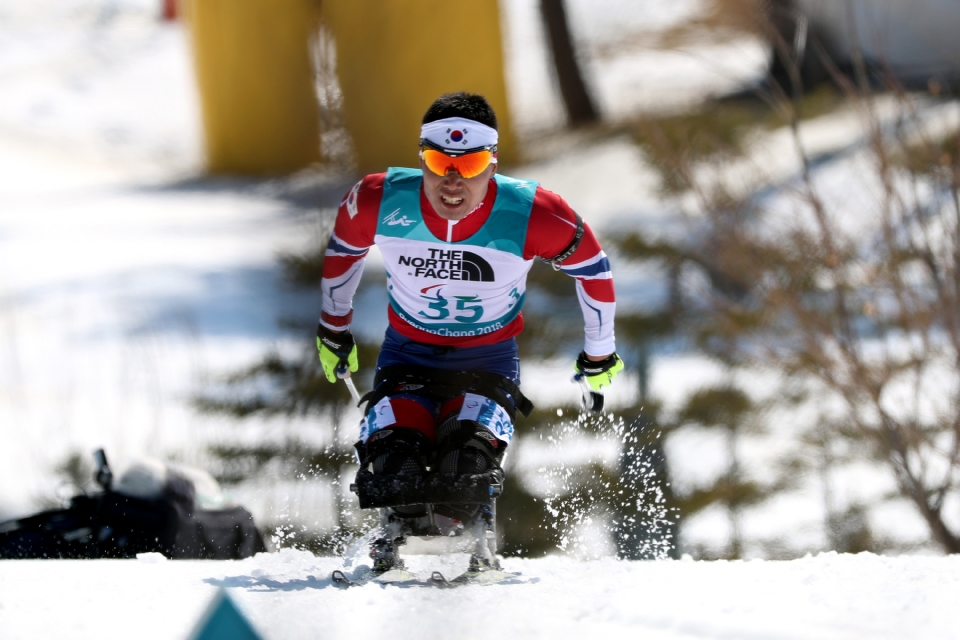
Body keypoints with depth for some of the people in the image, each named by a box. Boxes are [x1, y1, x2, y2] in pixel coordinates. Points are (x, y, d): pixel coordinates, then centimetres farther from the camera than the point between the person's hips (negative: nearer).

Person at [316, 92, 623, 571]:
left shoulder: (531, 217, -24)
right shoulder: (379, 203, -20)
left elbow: (592, 267, -4)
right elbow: (343, 249, 4)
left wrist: (599, 355, 8)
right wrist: (334, 330, 17)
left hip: (488, 359, -1)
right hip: (408, 354, 1)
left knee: (466, 460, -29)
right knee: (395, 462, -23)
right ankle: (396, 547, 9)